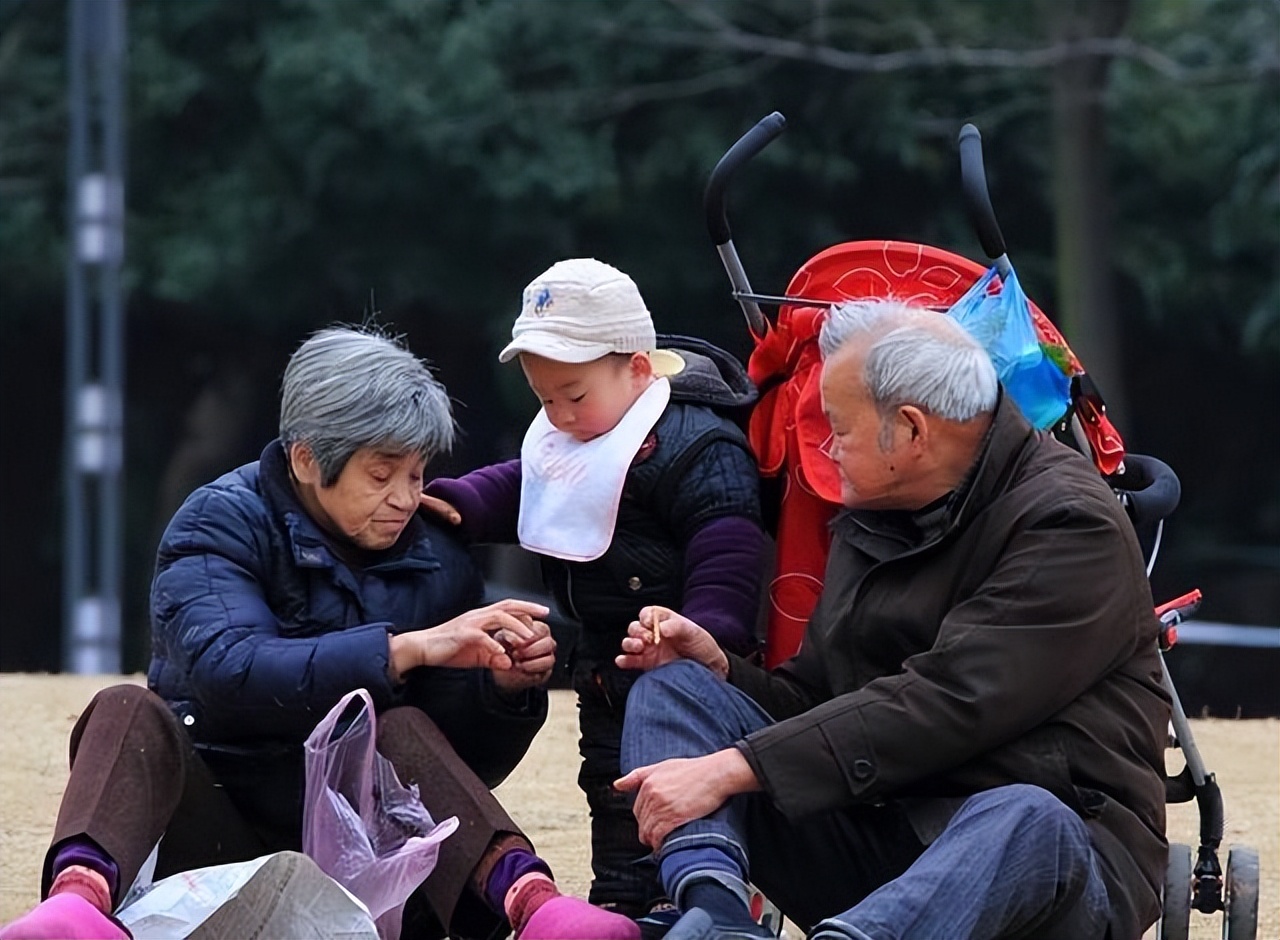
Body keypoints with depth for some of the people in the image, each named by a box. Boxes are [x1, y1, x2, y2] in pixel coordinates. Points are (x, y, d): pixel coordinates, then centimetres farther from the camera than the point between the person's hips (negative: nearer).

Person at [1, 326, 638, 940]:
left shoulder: (436, 565, 9)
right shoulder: (222, 523, -4)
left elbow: (464, 765, 8)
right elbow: (226, 671, -25)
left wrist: (507, 688, -14)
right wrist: (410, 648, -33)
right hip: (211, 827, -2)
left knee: (402, 730, -24)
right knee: (129, 712, -28)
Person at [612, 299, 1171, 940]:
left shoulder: (1068, 526, -9)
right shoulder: (871, 520, 18)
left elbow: (944, 706, -20)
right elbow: (820, 697, 22)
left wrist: (732, 768, -23)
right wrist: (720, 669, 0)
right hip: (873, 833, 7)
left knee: (1023, 819, -41)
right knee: (674, 687, -4)